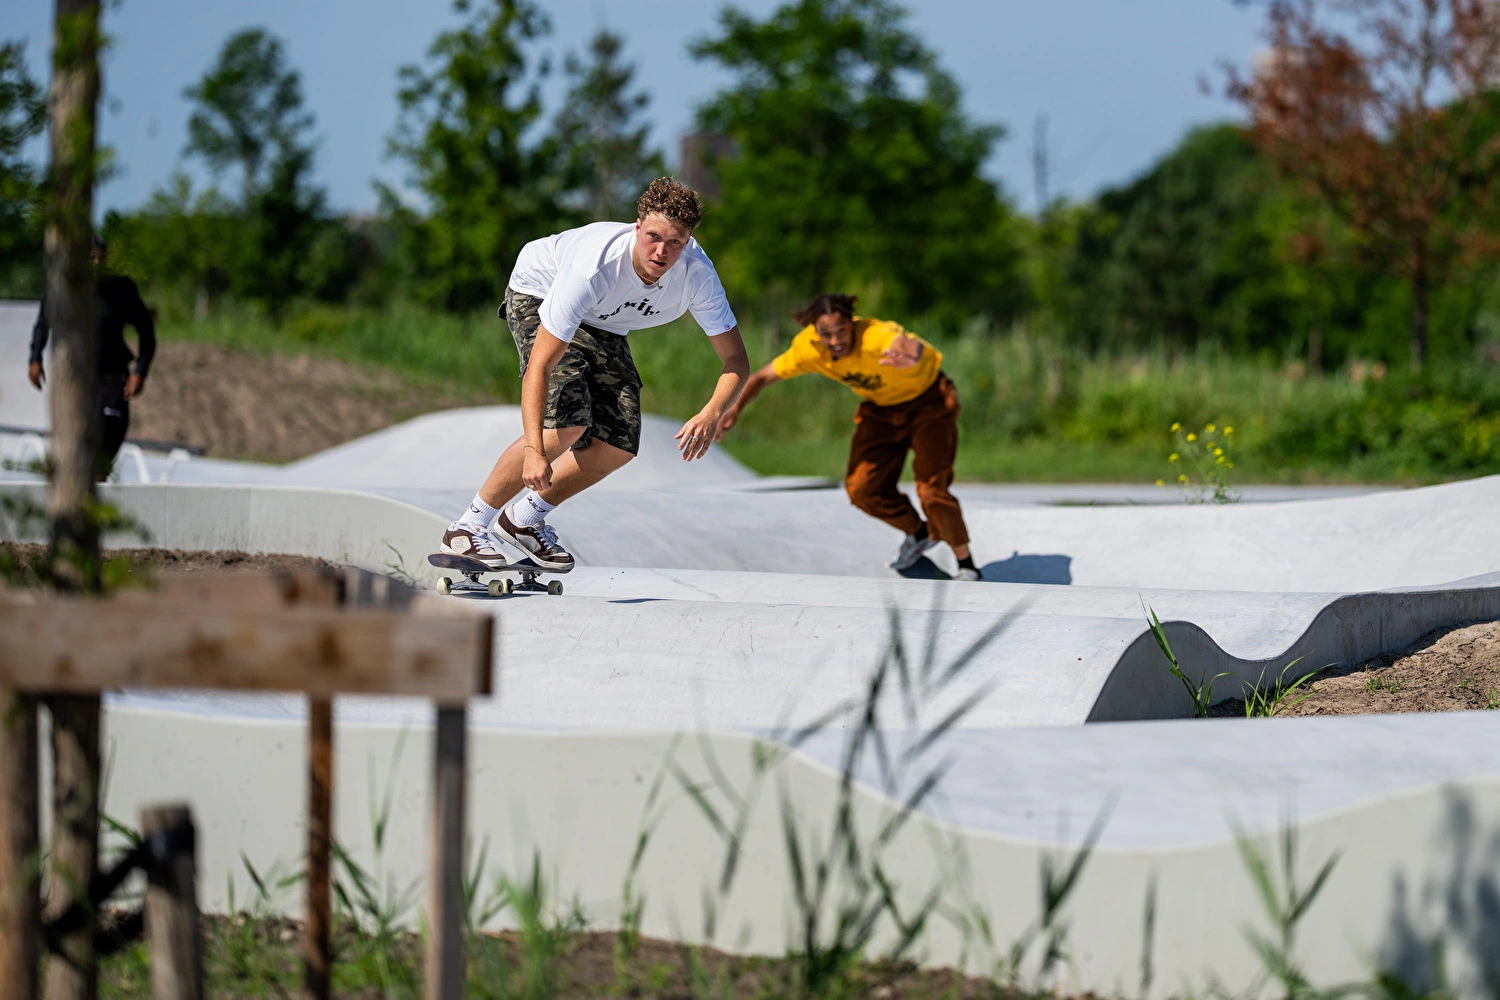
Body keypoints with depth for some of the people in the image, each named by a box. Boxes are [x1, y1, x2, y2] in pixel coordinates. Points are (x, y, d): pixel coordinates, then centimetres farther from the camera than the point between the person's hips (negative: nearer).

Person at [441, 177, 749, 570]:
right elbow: (539, 365, -41)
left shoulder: (696, 272, -30)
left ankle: (525, 519, 17)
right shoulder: (594, 267, -42)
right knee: (567, 425, -25)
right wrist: (534, 450, -51)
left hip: (603, 325, 6)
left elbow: (736, 359, -22)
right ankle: (470, 525, -13)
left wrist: (711, 414, -43)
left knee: (619, 446, -5)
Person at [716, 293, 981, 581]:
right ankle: (918, 534, 28)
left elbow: (908, 346, -66)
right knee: (862, 489, 0)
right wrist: (734, 411, -10)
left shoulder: (875, 337, -40)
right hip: (882, 408, 6)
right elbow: (764, 376, -3)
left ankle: (967, 565, 4)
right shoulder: (809, 349, -21)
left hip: (928, 402, -6)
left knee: (932, 489, -17)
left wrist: (908, 354, -90)